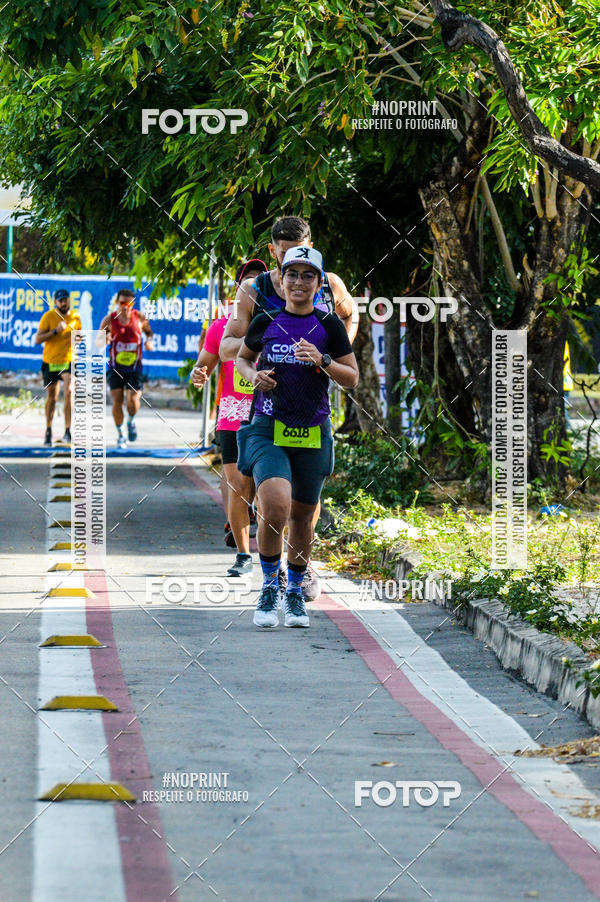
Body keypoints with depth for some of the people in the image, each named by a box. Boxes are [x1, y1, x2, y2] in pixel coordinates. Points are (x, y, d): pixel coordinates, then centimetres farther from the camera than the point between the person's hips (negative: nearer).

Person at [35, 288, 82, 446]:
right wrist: (56, 331, -21)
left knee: (69, 392, -20)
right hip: (51, 361, 0)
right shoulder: (48, 316, -6)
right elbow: (38, 339, -10)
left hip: (69, 361, 0)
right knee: (52, 396, 10)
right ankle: (48, 431, 28)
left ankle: (67, 431, -18)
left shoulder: (76, 317, 3)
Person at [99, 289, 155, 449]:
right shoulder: (109, 320, -5)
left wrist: (150, 341, -5)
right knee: (117, 401, -4)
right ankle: (120, 434, 15)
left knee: (133, 401, -13)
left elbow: (149, 331, 17)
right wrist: (105, 339, -20)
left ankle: (130, 422, 21)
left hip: (134, 367, 0)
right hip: (115, 367, 0)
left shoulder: (139, 318, -2)